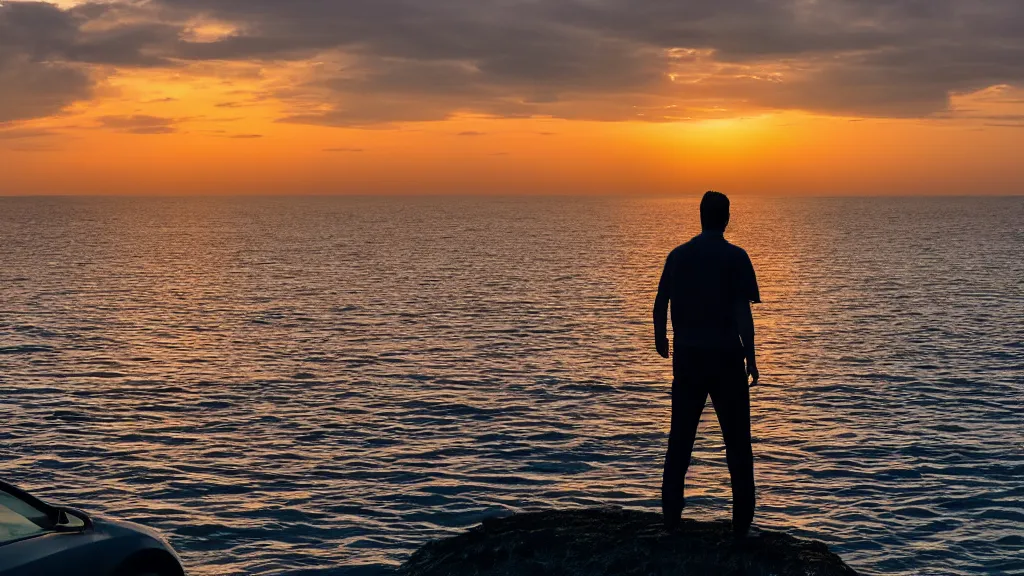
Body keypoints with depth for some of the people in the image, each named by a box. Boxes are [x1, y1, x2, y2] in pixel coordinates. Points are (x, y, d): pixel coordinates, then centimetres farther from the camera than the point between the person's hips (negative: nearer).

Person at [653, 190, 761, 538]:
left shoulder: (678, 255, 4)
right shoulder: (735, 257, -7)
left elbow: (660, 303, 9)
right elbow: (742, 313, -12)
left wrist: (660, 338, 27)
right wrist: (751, 358, -6)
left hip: (687, 357, 3)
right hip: (726, 357, -3)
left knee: (680, 437, 12)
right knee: (737, 441, 5)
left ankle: (671, 511, 14)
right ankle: (742, 521, 6)